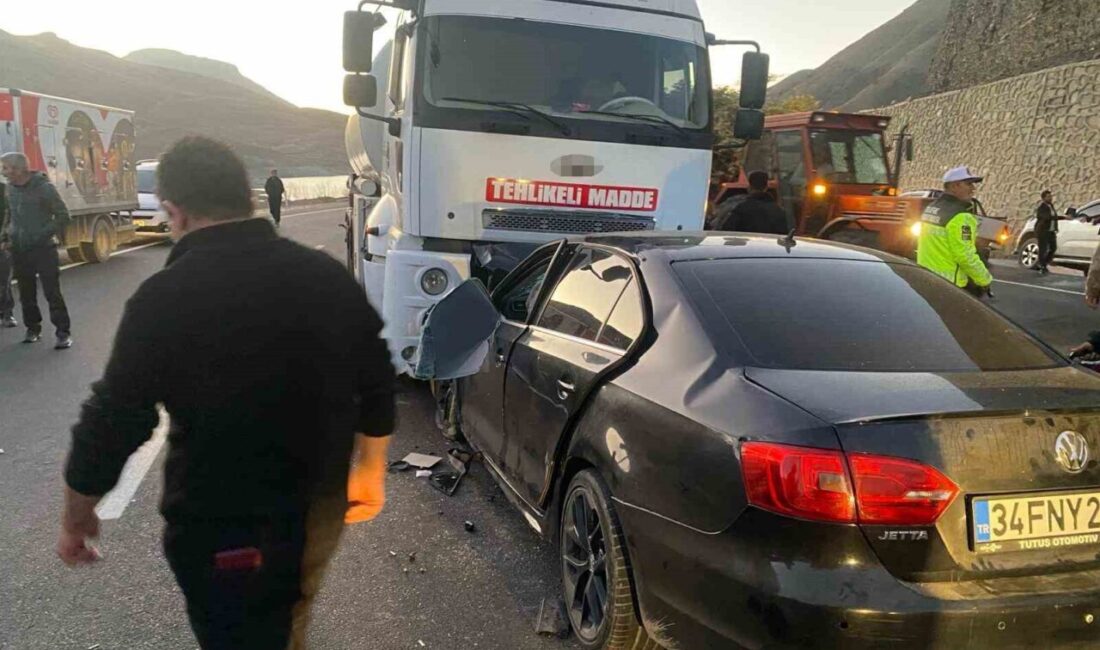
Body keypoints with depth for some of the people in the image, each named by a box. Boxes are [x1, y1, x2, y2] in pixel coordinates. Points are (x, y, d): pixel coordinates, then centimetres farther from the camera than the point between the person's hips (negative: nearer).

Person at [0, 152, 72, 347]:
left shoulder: (44, 187, -10)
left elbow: (63, 216, -8)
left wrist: (43, 234, -14)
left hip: (43, 249, -6)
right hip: (19, 250, 6)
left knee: (52, 292, -7)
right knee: (26, 293, 12)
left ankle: (63, 333, -4)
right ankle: (33, 329, 24)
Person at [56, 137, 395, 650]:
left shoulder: (165, 297, -19)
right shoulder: (327, 274, -4)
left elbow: (113, 421, -12)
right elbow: (376, 386, 3)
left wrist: (76, 518, 5)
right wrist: (369, 472, 18)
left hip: (223, 530, -5)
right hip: (321, 508, 5)